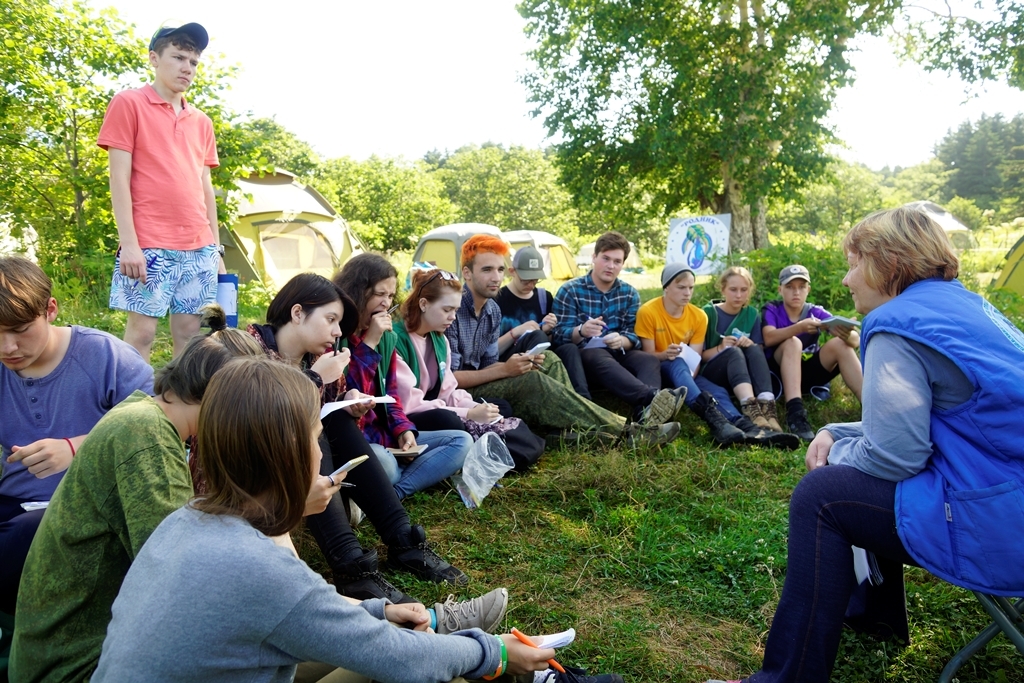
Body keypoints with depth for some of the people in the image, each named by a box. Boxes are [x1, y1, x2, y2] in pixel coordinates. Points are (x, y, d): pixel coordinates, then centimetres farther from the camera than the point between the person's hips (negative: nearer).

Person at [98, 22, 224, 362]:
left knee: (190, 332, 5)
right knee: (142, 331, -5)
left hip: (199, 248, 5)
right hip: (150, 245, -5)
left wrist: (216, 247, 14)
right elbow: (119, 178, -4)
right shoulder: (128, 104, 3)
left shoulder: (202, 122, 18)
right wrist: (128, 242, -12)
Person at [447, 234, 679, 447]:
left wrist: (518, 364, -13)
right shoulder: (453, 309, -19)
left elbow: (488, 365, 7)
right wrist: (505, 370, -23)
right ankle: (623, 430, -23)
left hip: (479, 384, 9)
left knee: (548, 361, -1)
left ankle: (578, 428, -18)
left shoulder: (493, 309, 6)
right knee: (532, 381, -26)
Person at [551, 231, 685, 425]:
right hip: (583, 356, -4)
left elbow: (635, 335, 5)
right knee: (603, 360, -38)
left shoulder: (630, 293, 13)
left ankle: (645, 411, -58)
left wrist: (621, 341, -20)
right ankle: (652, 396, -64)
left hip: (618, 354, 4)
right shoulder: (570, 291, 1)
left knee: (650, 360, -27)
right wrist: (581, 331, -31)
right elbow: (560, 336, -7)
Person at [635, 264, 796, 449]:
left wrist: (689, 377, -28)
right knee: (677, 363, -37)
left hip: (686, 371, 4)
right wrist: (665, 355, -33)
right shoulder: (647, 312, -12)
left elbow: (694, 357, -6)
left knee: (717, 391, -25)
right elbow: (647, 355, -10)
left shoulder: (698, 316, -1)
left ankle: (748, 428, -51)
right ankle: (711, 414, -59)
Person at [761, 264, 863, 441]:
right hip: (777, 373, -2)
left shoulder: (816, 312, 3)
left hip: (809, 373, 3)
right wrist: (799, 327, -40)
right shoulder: (772, 310, -1)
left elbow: (856, 341, -11)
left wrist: (848, 335, -36)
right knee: (793, 342, -29)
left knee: (840, 344, -19)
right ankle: (795, 412, -45)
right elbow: (768, 338, -24)